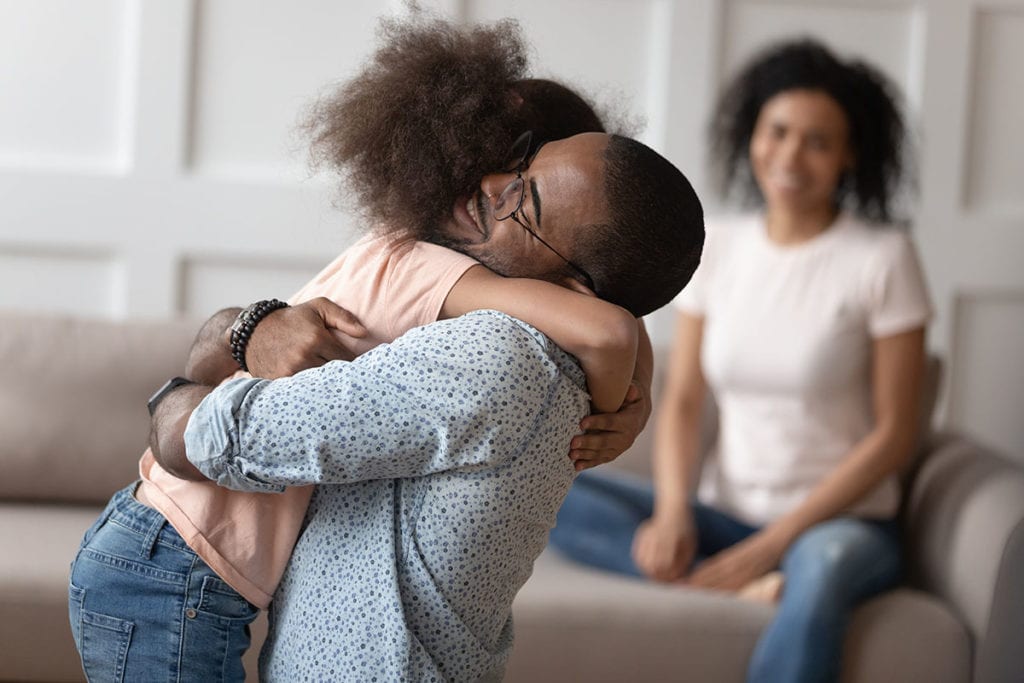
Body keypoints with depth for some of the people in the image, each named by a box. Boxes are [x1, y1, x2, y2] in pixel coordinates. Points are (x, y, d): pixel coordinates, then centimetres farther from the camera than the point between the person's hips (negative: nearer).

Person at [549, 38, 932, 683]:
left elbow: (894, 435, -8)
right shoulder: (717, 246, 6)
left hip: (844, 520, -5)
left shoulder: (882, 257, -6)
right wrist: (673, 511, -13)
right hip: (726, 513, 5)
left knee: (821, 565, -41)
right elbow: (682, 401, 7)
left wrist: (772, 543, -15)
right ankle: (744, 584, -29)